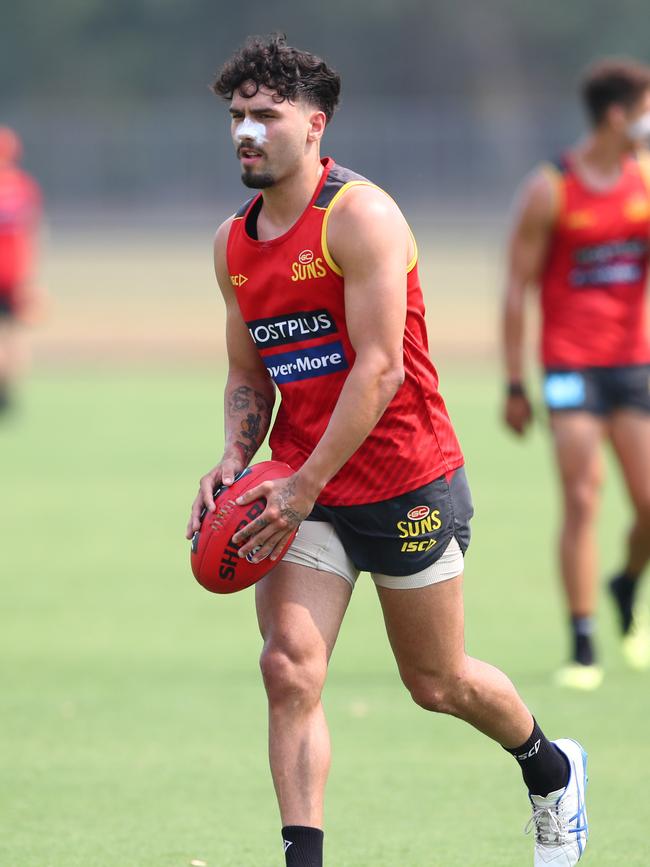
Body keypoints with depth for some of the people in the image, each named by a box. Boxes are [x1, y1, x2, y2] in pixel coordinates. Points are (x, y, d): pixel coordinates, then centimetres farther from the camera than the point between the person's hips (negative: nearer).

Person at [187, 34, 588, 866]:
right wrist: (234, 461, -4)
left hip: (406, 487, -5)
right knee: (288, 669, -14)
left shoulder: (359, 217, -15)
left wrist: (303, 488, -23)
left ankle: (551, 770, 38)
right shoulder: (233, 242, 7)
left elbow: (380, 368, -20)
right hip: (302, 492, 5)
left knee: (439, 685, 9)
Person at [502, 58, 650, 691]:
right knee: (581, 500, -12)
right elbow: (517, 288, -4)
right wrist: (514, 385, -5)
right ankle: (583, 650, -7)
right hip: (571, 363, -4)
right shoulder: (550, 189, -7)